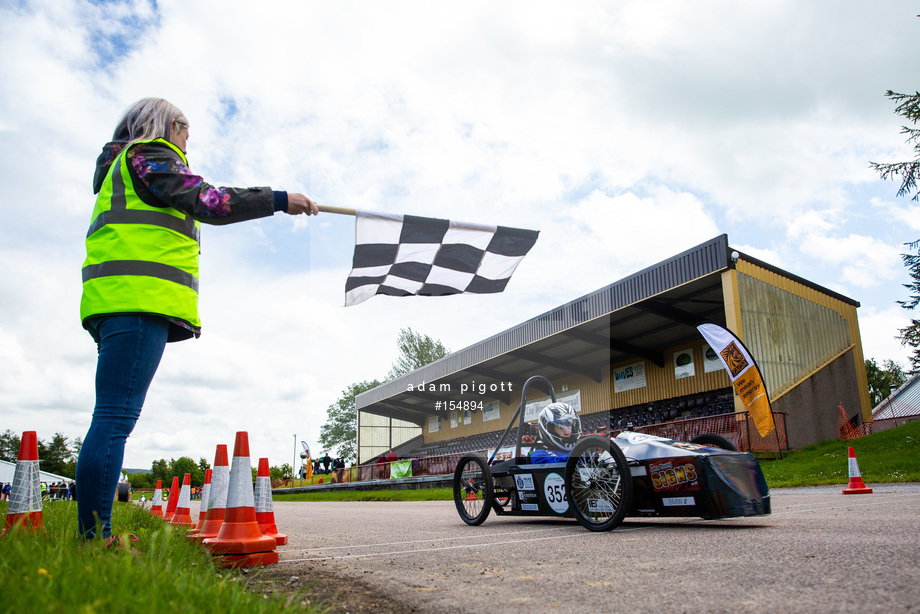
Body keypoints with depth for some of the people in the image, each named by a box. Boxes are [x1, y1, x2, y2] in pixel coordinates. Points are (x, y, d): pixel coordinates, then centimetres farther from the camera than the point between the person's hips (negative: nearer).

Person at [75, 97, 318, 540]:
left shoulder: (126, 165, 36)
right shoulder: (147, 155, 7)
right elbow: (206, 201, -6)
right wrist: (279, 200, -3)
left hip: (122, 305, 10)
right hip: (139, 299, -10)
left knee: (112, 420, 2)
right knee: (115, 419, -17)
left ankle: (94, 538, 1)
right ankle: (96, 537, -19)